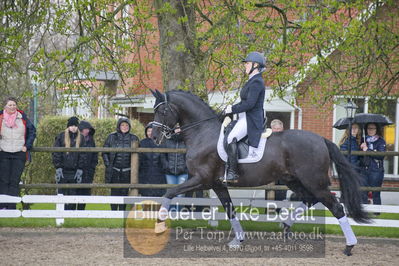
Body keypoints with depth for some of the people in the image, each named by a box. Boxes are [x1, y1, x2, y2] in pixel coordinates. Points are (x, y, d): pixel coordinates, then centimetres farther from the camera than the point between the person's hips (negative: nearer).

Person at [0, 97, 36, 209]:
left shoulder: (23, 118, 6)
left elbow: (32, 131, 13)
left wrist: (27, 146, 4)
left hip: (19, 154, 0)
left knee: (15, 181, -3)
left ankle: (12, 207, -2)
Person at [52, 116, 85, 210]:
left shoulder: (80, 138, 8)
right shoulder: (61, 137, 2)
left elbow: (82, 155, 8)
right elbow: (56, 153, 0)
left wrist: (80, 170, 0)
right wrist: (58, 168, -8)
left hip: (74, 171, 2)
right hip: (63, 170, -2)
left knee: (73, 194, 1)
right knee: (62, 193, -3)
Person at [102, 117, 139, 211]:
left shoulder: (133, 138, 5)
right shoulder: (112, 137, 2)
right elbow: (105, 152, 8)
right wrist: (108, 165, 0)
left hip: (127, 171, 1)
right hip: (114, 170, -1)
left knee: (124, 192, 4)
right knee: (115, 191, -5)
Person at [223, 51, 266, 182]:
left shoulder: (256, 82, -15)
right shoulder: (253, 81, 19)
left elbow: (250, 104, -23)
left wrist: (232, 109, -15)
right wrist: (233, 107, 13)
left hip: (251, 120, -12)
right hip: (246, 118, 12)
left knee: (231, 138, -28)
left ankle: (232, 173, -32)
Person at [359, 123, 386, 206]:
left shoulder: (381, 141, 0)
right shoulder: (364, 140, 13)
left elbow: (381, 155, -13)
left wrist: (367, 150, -11)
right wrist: (361, 147, 1)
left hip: (376, 171, -4)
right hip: (364, 170, 4)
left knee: (376, 194, 1)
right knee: (362, 194, -1)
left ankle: (376, 212, 8)